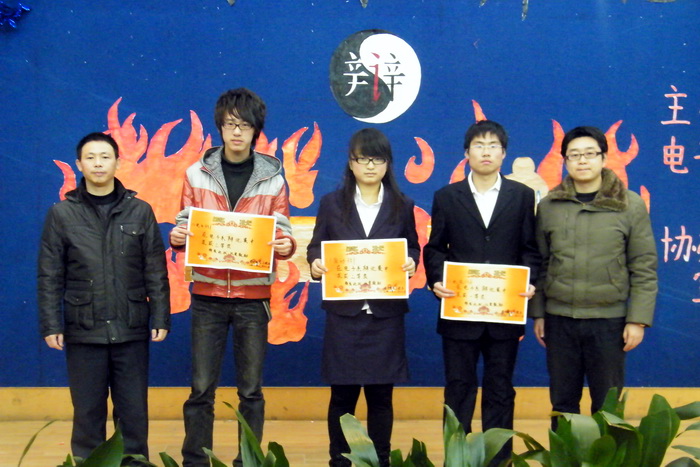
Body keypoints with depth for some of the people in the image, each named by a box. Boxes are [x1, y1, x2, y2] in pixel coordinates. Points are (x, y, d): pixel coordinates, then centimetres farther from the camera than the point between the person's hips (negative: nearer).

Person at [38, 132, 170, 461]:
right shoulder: (62, 214, 2)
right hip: (83, 332, 0)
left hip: (131, 331, 0)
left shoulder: (140, 212, 3)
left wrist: (161, 318, -1)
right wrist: (51, 325, -3)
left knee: (134, 411, 7)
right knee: (87, 411, 8)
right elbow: (50, 277, 2)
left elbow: (156, 272, 3)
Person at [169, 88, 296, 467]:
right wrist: (177, 237, -17)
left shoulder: (272, 178, 3)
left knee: (251, 390, 7)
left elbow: (282, 234, 3)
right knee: (201, 388, 4)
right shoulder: (197, 174, 4)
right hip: (208, 295, 0)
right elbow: (185, 227, 6)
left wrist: (286, 246, -20)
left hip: (253, 296, 0)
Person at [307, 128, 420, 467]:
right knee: (342, 394, 5)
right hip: (343, 312, 0)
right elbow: (316, 246, 7)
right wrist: (315, 263, -14)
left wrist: (411, 263, -11)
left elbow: (413, 247, 11)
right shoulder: (332, 203, 6)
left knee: (381, 394, 7)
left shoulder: (402, 206, 8)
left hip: (386, 314, 1)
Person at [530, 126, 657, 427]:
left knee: (607, 404, 7)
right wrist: (538, 313, 6)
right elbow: (540, 264, 8)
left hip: (608, 320, -2)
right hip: (560, 320, 2)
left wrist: (638, 320, -7)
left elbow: (644, 268, -2)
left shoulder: (630, 205, -2)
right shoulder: (549, 206, 4)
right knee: (562, 401, 10)